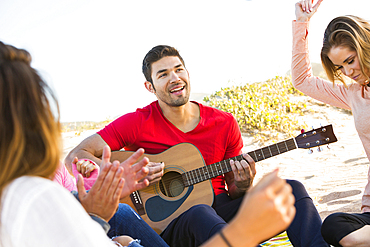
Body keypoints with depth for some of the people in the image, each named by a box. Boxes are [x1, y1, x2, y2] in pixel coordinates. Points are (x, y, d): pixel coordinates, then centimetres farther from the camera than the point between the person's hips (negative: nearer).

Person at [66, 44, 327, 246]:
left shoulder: (225, 123, 5)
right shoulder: (136, 123, -5)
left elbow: (232, 191, 12)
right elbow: (75, 157, -8)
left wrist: (242, 186, -12)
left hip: (219, 209, 5)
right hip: (166, 219, -4)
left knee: (292, 189, -15)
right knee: (199, 214, -41)